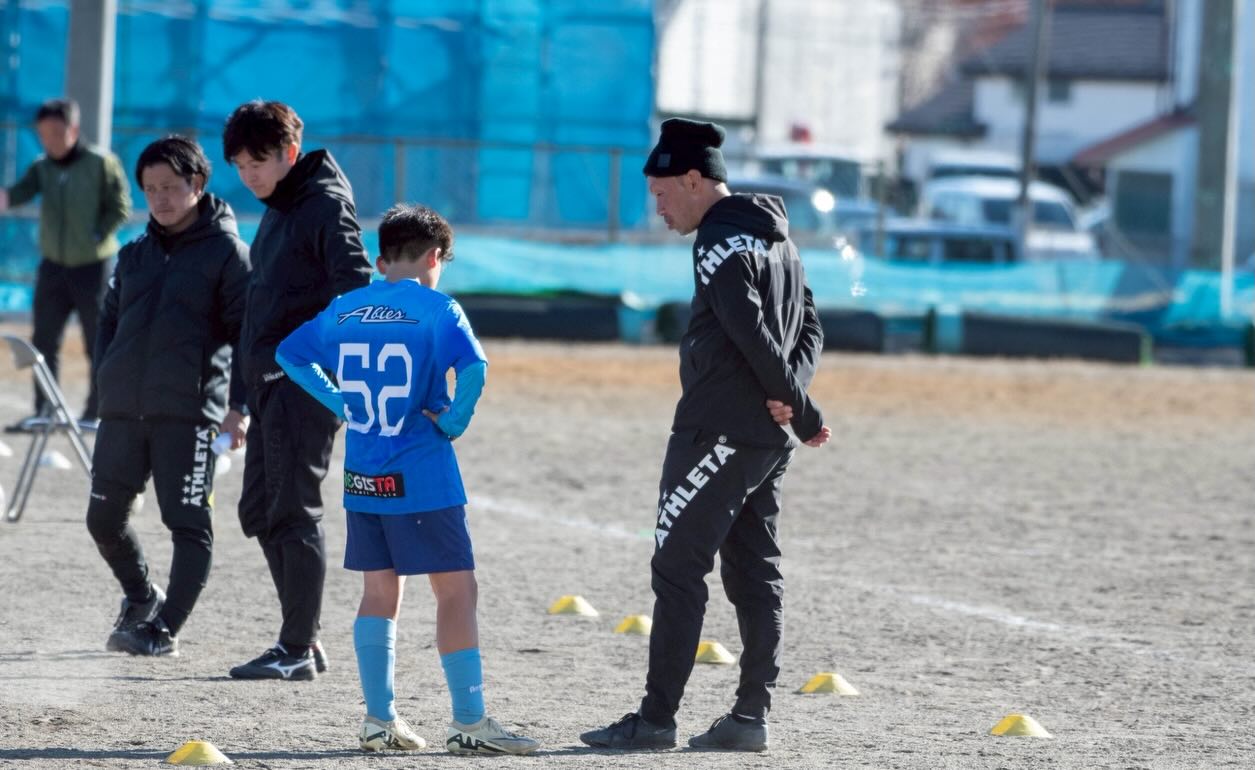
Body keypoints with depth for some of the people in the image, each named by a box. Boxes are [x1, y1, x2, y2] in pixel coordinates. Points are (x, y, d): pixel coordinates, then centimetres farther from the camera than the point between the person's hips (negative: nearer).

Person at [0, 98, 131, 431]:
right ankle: (44, 412, 14)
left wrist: (95, 238, -16)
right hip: (54, 265, 4)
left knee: (98, 344, 2)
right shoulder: (42, 167, 2)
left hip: (93, 266, -4)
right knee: (43, 342, 5)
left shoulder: (101, 163, -9)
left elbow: (120, 208, -7)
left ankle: (95, 413, 11)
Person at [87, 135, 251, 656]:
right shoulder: (135, 255, 15)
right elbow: (110, 321, 23)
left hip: (188, 413, -6)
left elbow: (248, 332, -5)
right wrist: (108, 379, 9)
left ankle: (166, 629, -1)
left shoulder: (226, 252, -2)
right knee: (104, 518, 8)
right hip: (122, 412, 6)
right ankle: (141, 598, 30)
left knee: (188, 524, -5)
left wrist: (239, 404, -11)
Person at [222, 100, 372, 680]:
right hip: (270, 383, 10)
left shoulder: (325, 206, -10)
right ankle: (302, 639, 17)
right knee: (260, 512, 12)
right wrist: (247, 395, 20)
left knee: (293, 512, -7)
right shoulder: (277, 210, 18)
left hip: (305, 385, -10)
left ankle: (298, 649, -3)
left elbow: (354, 291, -19)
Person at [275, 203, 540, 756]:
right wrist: (455, 419, -9)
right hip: (421, 479, -6)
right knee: (457, 590, -1)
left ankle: (379, 720, 14)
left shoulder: (344, 310, 8)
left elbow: (290, 355, 20)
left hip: (362, 479, 6)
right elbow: (474, 367, -24)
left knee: (379, 592, 13)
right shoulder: (436, 308, -9)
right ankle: (469, 721, -3)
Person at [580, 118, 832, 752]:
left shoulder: (720, 243, -14)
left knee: (677, 568, -6)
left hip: (716, 432, -9)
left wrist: (803, 411, -12)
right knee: (755, 574, 11)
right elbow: (809, 326, 14)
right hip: (770, 440, 9)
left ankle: (656, 719, -7)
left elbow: (755, 336, -20)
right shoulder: (774, 236, 16)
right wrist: (793, 398, -2)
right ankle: (750, 717, 12)